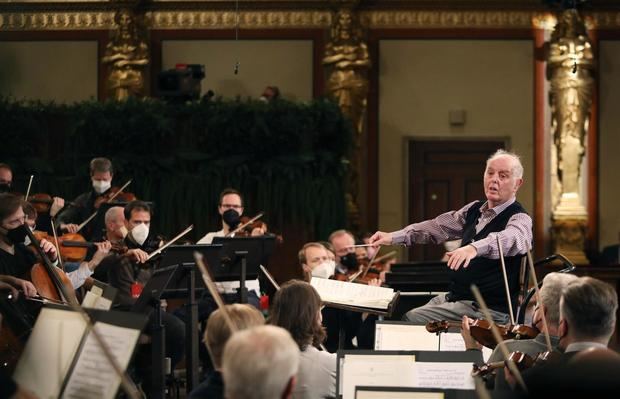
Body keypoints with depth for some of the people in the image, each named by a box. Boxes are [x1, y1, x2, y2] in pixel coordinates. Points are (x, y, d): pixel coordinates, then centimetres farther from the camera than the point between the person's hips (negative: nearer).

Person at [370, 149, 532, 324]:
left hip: (488, 309, -8)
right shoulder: (475, 210, 14)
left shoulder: (519, 219, -11)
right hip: (454, 296, 8)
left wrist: (474, 248, -53)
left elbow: (511, 238, -33)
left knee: (413, 319, -22)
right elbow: (438, 227, 18)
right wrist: (394, 237, 7)